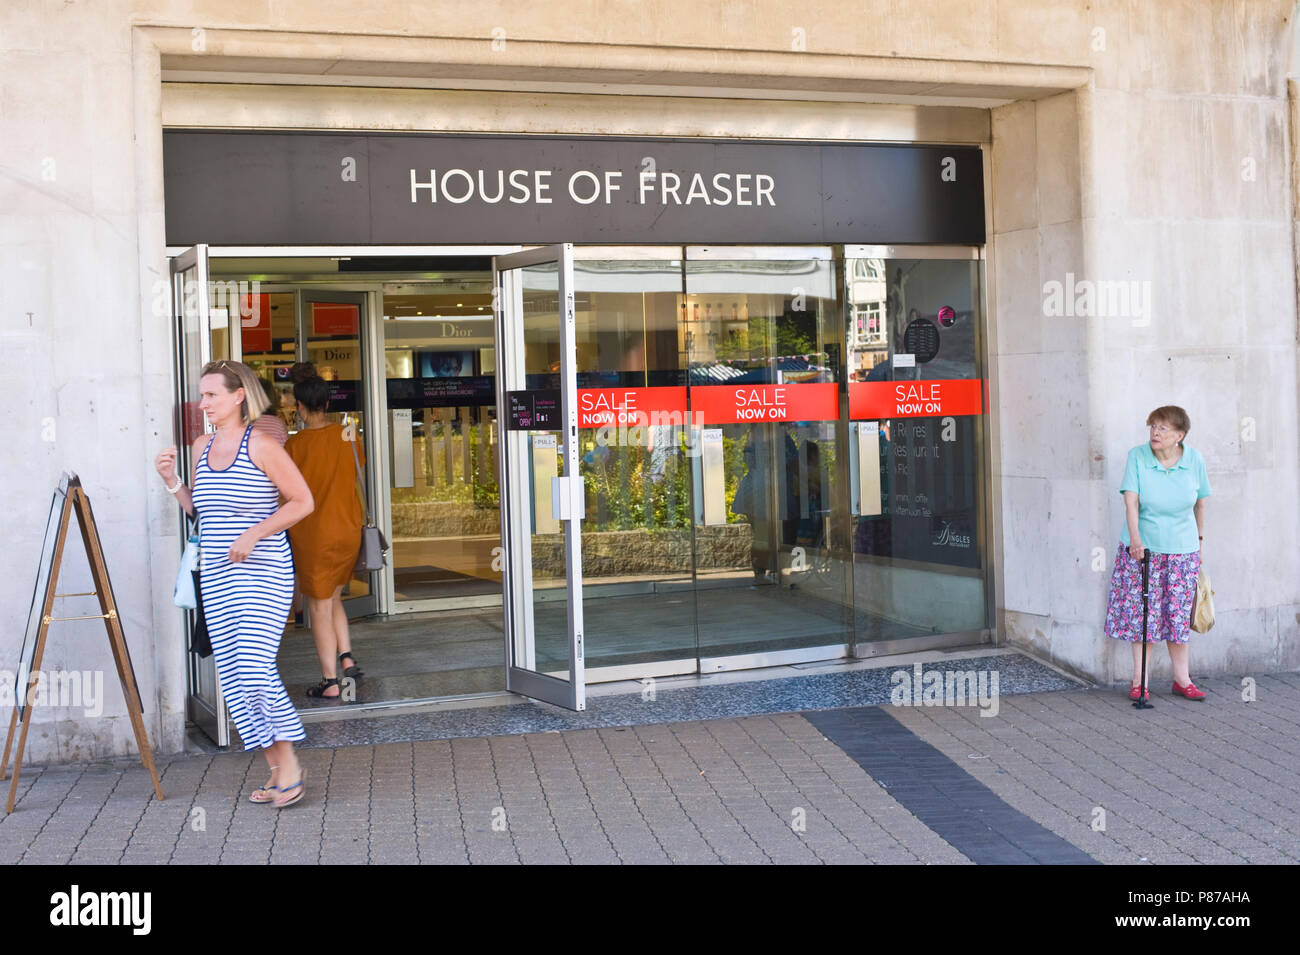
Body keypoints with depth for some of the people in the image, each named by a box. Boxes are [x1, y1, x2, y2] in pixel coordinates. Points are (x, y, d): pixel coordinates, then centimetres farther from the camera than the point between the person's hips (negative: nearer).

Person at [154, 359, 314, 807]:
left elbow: (302, 501, -8)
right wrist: (171, 481, 5)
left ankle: (289, 761, 2)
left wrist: (253, 534, -15)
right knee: (232, 676, 6)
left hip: (262, 572, -7)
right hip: (216, 574, 7)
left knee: (254, 666, -16)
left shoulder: (261, 445, -8)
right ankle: (276, 770, 16)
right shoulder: (202, 445, 12)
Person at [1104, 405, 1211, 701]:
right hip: (1141, 548, -1)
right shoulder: (1137, 457, -9)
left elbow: (1200, 501, 12)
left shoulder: (1194, 460, -2)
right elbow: (1131, 501, -17)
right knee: (1141, 613, 1)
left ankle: (1181, 679, 18)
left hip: (1182, 549, 2)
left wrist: (1199, 534, 21)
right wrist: (1135, 538, -29)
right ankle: (1140, 680, 10)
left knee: (1178, 615, 7)